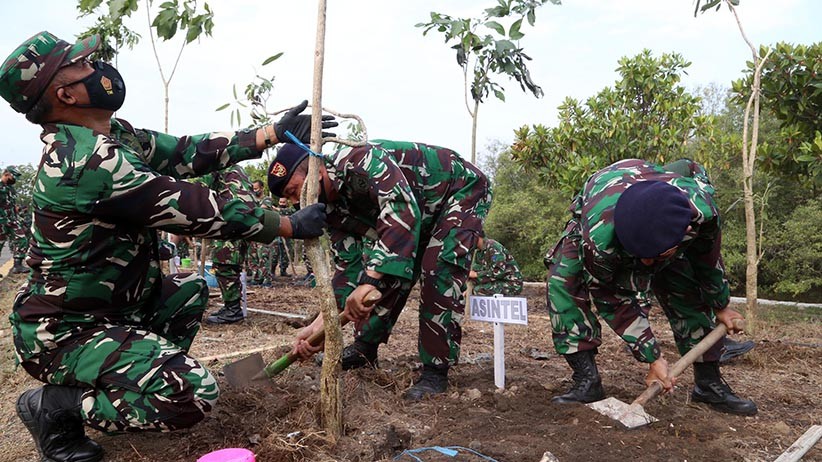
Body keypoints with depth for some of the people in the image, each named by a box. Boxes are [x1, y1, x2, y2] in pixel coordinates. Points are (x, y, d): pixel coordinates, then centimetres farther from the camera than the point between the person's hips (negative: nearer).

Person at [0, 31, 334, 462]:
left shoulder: (113, 136, 2)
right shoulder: (87, 159, -28)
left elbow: (187, 152, 2)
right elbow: (195, 210, -25)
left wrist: (274, 133, 1)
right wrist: (292, 225, -16)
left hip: (100, 306, 10)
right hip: (62, 332, -10)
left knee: (190, 288, 26)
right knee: (195, 393, -23)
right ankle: (56, 403, -2)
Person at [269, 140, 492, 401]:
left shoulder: (358, 161, -33)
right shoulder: (336, 209, -6)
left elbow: (402, 210, -47)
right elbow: (348, 266, -6)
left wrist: (370, 280, -53)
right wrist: (320, 324, -15)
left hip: (463, 191, -8)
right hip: (422, 213, 8)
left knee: (439, 269, -23)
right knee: (389, 270, 3)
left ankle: (436, 371, -13)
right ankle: (365, 347, 18)